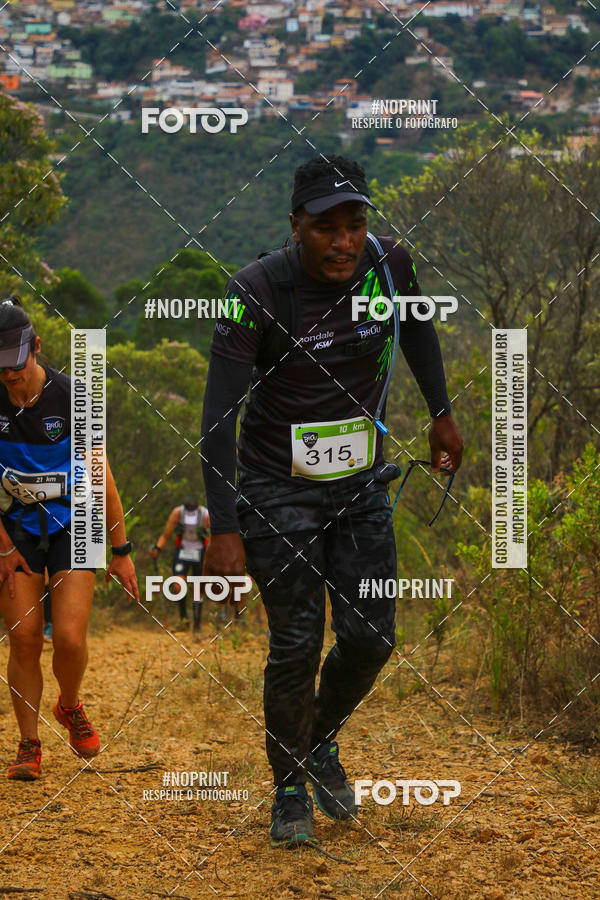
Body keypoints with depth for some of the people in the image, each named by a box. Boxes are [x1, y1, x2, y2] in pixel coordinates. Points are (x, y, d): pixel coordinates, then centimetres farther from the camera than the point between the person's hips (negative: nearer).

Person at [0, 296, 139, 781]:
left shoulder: (69, 396, -16)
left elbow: (101, 477, -10)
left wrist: (121, 551, -6)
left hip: (72, 524, -2)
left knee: (69, 638, -12)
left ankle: (71, 707, 19)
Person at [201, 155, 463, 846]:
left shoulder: (387, 265, -11)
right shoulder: (254, 294, -23)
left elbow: (416, 324, 14)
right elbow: (218, 418, -22)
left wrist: (441, 414, 21)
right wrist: (224, 530, -26)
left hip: (361, 485, 4)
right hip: (279, 491, -4)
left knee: (370, 638, 1)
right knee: (297, 647, -3)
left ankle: (322, 744, 30)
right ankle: (289, 788, 18)